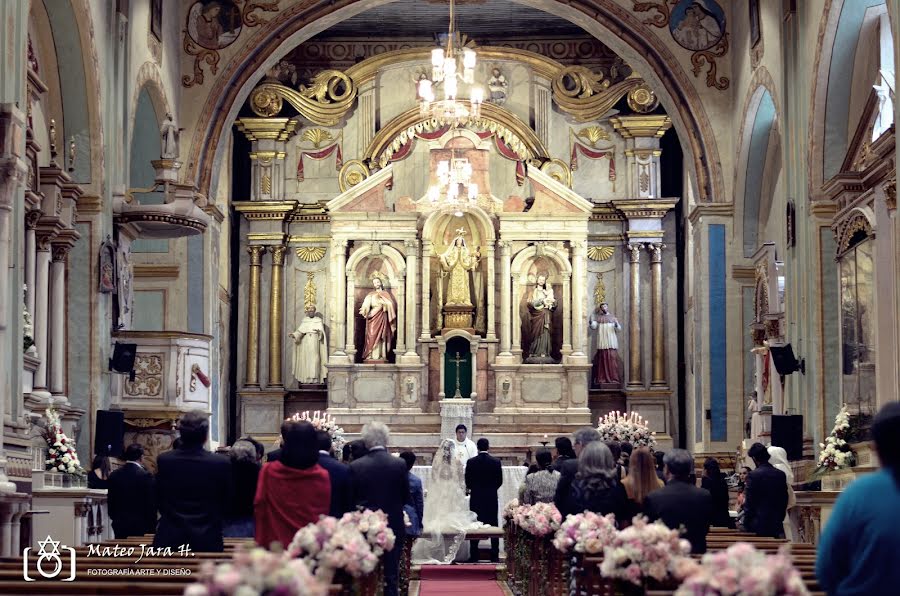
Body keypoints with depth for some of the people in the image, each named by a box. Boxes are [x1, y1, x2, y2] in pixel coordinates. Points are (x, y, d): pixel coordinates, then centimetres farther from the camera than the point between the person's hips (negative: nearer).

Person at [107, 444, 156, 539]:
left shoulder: (113, 476, 5)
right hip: (140, 525, -4)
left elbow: (110, 502, 11)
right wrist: (152, 527, 0)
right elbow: (151, 504, -7)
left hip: (119, 525, 4)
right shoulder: (146, 476, -10)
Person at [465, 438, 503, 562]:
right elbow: (500, 481, 0)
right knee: (493, 526, 6)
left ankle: (474, 556, 3)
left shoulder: (471, 462, -7)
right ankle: (495, 556, 5)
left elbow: (467, 482, -2)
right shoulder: (496, 462, -5)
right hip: (492, 498, 1)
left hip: (476, 498, 0)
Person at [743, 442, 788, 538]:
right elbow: (784, 501, 11)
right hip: (776, 525, 5)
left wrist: (746, 524, -1)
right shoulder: (781, 475, 6)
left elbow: (749, 503, -8)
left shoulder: (753, 475, -10)